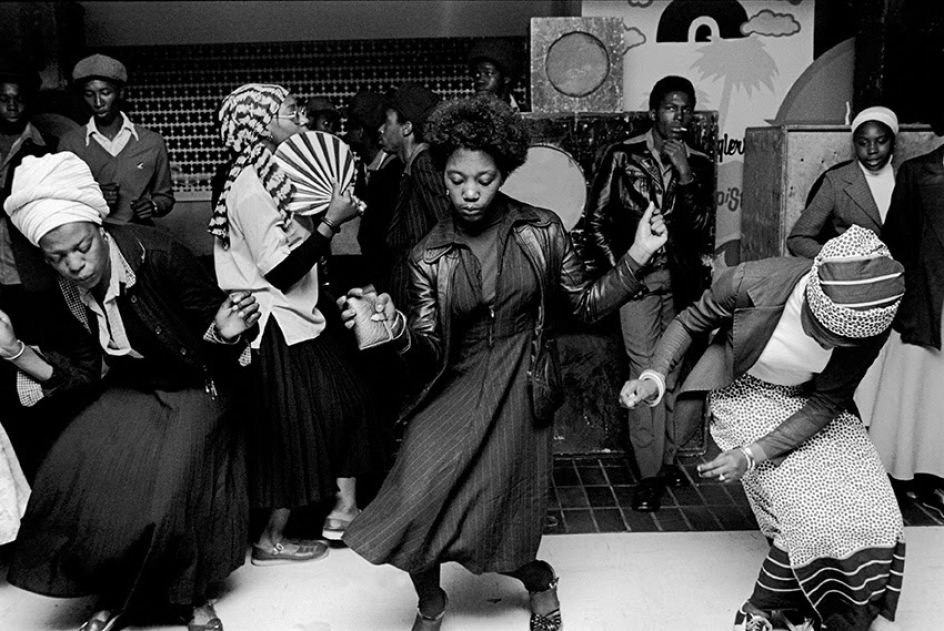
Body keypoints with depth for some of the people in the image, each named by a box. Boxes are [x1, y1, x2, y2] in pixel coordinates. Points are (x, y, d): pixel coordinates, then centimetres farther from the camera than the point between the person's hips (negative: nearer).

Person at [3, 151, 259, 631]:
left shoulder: (156, 255, -25)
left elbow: (210, 329, -15)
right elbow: (89, 366, 1)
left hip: (193, 389, -5)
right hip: (130, 392, 5)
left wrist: (224, 333, -38)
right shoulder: (69, 289, -7)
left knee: (169, 488, -22)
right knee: (71, 479, -13)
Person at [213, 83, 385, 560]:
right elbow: (279, 270, -24)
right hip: (277, 328, -10)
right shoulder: (249, 187, -20)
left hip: (301, 312, 10)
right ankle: (271, 539, 16)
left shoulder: (270, 175, 9)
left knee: (346, 400, 12)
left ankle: (344, 508, 21)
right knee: (295, 426, 0)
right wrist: (331, 222, -23)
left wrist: (328, 213, -1)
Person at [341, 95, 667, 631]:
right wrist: (393, 324, -26)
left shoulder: (541, 231, -4)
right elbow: (428, 352, -5)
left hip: (519, 394, -1)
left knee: (499, 532, 2)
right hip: (456, 393, 1)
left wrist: (636, 257, -6)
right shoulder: (431, 256, -2)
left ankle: (541, 582, 39)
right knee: (416, 506, -13)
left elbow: (585, 303, 4)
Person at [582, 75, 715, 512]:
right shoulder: (622, 157, 2)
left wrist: (684, 174, -4)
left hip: (684, 278, 3)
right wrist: (614, 270, -2)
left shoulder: (699, 165, 11)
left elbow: (703, 227, 6)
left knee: (678, 369, 2)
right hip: (637, 276, -3)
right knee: (646, 371, -8)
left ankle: (668, 457, 19)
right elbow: (596, 219, 3)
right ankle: (650, 474, 0)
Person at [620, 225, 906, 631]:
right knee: (812, 519, -16)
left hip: (808, 402, 4)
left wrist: (752, 454, -25)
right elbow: (690, 322, -12)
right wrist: (655, 376, -29)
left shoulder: (869, 322, -24)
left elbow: (825, 405, -15)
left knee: (871, 513, -5)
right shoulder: (751, 282, -32)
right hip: (746, 395, -4)